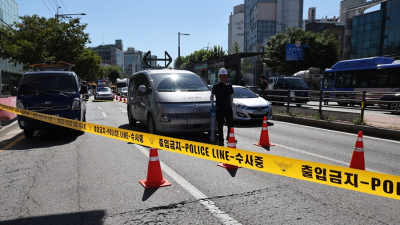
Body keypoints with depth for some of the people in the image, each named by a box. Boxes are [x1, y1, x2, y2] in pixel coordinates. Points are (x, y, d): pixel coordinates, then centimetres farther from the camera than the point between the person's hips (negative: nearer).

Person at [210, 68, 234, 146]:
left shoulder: (229, 85, 9)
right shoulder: (216, 86, 0)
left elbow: (231, 96, 15)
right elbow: (212, 95, 8)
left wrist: (231, 105, 9)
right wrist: (212, 103, -5)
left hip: (228, 108, 3)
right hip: (219, 108, -2)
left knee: (231, 124, 6)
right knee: (220, 125, 3)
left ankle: (230, 137, 26)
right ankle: (221, 140, 13)